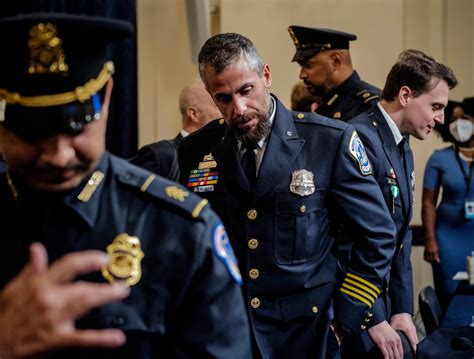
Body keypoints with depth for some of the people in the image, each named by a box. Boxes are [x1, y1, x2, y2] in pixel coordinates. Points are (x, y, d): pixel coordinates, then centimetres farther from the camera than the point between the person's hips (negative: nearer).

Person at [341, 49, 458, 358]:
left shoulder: (404, 149, 12)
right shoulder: (361, 139, -19)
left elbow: (401, 234, 13)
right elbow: (351, 240, -22)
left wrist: (403, 309, 5)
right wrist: (375, 320, -17)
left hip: (381, 297, 9)